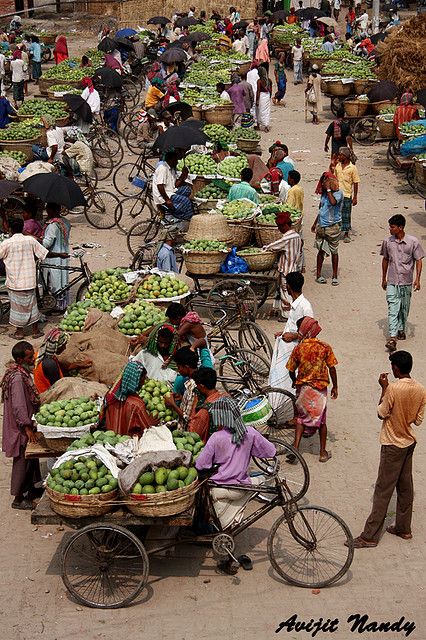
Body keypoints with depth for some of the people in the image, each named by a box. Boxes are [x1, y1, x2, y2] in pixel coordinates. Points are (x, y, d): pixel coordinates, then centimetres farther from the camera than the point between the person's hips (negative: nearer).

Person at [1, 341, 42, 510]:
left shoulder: (24, 372, 6)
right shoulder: (17, 377, -25)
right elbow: (18, 406, -26)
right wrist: (27, 428, -24)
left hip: (27, 423, 10)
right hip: (21, 427, -10)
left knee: (31, 458, 20)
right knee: (23, 461, 0)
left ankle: (31, 490, 35)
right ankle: (18, 499, 11)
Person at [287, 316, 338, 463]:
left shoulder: (298, 348, -10)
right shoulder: (325, 347, -10)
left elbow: (291, 370, -2)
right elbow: (332, 368, -6)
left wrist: (295, 382, 18)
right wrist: (335, 387, 7)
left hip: (303, 387, 0)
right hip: (320, 388, 0)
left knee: (301, 416, 16)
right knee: (321, 419, 14)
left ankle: (295, 448, 5)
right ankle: (323, 452, 18)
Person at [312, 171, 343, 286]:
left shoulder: (338, 193, -11)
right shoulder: (324, 193, 9)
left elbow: (333, 202, -34)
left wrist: (329, 189, -25)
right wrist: (315, 223, 25)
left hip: (333, 226, -5)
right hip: (321, 225, 5)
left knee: (334, 251, 5)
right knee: (321, 250, 8)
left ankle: (334, 276, 14)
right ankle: (318, 275, 16)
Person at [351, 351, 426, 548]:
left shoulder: (394, 388, -24)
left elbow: (381, 414, -12)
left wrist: (384, 388, -7)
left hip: (393, 445, -7)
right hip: (410, 443, 7)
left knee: (383, 491, -4)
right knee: (405, 487, 18)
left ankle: (370, 536, 0)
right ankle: (403, 528, 28)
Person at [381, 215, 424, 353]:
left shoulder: (413, 242, -9)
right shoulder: (387, 242, -2)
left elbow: (418, 261, -2)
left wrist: (417, 279, -11)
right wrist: (383, 279, 15)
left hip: (407, 282, 0)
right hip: (392, 282, 0)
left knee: (404, 308, 14)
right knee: (392, 309, -9)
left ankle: (401, 329, 36)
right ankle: (392, 337, -16)